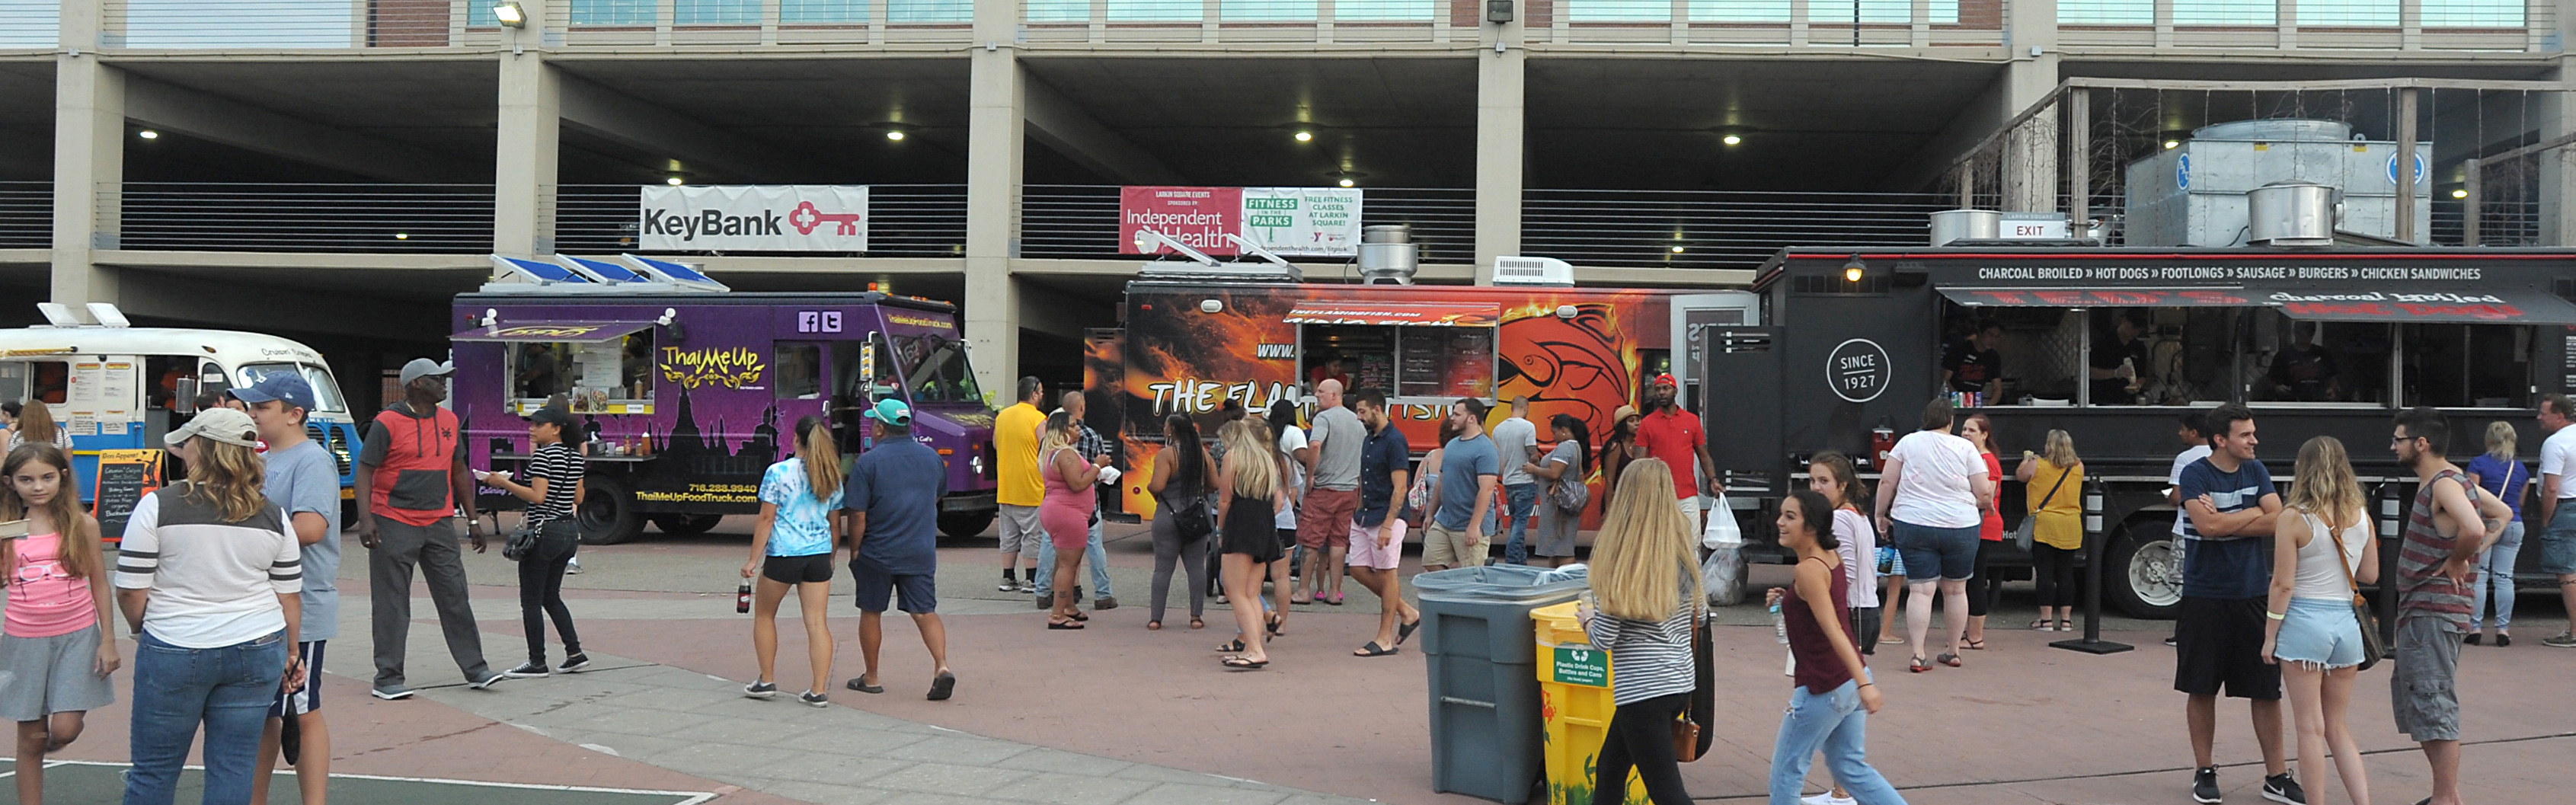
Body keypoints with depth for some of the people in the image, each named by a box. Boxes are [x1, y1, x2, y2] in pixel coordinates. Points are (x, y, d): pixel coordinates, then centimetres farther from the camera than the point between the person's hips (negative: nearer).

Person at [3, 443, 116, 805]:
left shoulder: (82, 525, -2)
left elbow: (99, 584, 3)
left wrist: (108, 640, 1)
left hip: (77, 636, -1)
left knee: (65, 729, -8)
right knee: (31, 738, 7)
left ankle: (52, 742, 28)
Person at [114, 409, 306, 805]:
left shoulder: (158, 506, -9)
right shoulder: (273, 516, 2)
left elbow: (130, 591, -7)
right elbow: (289, 596, 6)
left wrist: (141, 629, 11)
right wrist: (291, 653, 17)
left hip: (173, 652, -3)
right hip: (256, 653, 3)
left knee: (153, 771, 9)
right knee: (234, 769, 7)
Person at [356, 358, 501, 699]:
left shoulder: (449, 421, 11)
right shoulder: (388, 423, -8)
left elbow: (459, 472, 18)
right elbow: (365, 471, -9)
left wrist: (472, 519, 16)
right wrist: (365, 519, -20)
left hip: (439, 523, 5)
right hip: (394, 524, -5)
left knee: (455, 596, 6)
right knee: (392, 604, 0)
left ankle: (475, 668, 13)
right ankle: (388, 678, 7)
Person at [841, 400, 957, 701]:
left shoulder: (868, 462, -13)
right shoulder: (932, 457, 3)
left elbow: (857, 516, -13)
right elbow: (939, 497, 19)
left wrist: (854, 551, -2)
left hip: (877, 552, -3)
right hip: (921, 552, 3)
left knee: (871, 613, 12)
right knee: (925, 612, 5)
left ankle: (871, 678, 21)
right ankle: (942, 666, -15)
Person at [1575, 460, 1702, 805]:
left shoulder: (1620, 555, -14)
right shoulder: (1686, 543, 2)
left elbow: (1604, 639, -11)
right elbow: (1696, 616, 13)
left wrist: (1587, 616, 8)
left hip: (1644, 686, -8)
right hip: (1681, 680, 8)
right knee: (1609, 768, 23)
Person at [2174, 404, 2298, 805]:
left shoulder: (2256, 472, 7)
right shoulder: (2196, 474, -6)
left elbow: (2276, 522, -4)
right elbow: (2207, 524, -20)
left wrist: (2225, 521, -12)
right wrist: (2253, 514, -8)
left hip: (2254, 593, 3)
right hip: (2206, 595, -3)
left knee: (2267, 689, 4)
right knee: (2201, 689, 5)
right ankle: (2204, 772, 18)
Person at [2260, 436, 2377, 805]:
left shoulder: (2295, 518, -11)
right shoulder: (2361, 515, 3)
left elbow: (2283, 585, -11)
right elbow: (2370, 574, 12)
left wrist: (2270, 636, -4)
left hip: (2305, 621, -5)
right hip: (2347, 623, 5)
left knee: (2311, 728, 3)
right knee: (2337, 727, 17)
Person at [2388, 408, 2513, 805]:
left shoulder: (2445, 485, -17)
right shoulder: (2453, 480, 15)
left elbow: (2474, 530, -35)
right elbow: (2502, 514, 27)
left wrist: (2457, 561, -17)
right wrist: (2473, 555, 15)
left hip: (2433, 614, -11)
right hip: (2420, 612, 11)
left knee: (2433, 707, -8)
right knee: (2414, 704, 17)